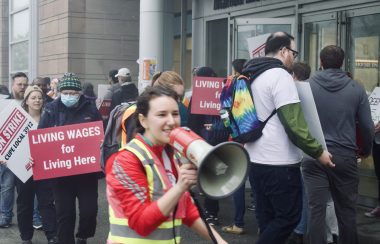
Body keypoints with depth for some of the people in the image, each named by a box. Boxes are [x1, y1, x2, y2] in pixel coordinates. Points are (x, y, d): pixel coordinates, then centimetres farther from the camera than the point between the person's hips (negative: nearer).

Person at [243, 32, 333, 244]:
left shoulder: (251, 76, 13)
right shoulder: (280, 75, -15)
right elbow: (294, 123, -21)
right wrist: (318, 151, -14)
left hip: (257, 159, 9)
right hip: (279, 163, -9)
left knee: (267, 217, 14)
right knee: (289, 217, 0)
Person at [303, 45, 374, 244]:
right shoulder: (356, 88, 0)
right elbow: (367, 126, 3)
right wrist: (366, 150, 20)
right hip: (345, 156, 1)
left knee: (316, 209, 2)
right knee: (346, 209, 12)